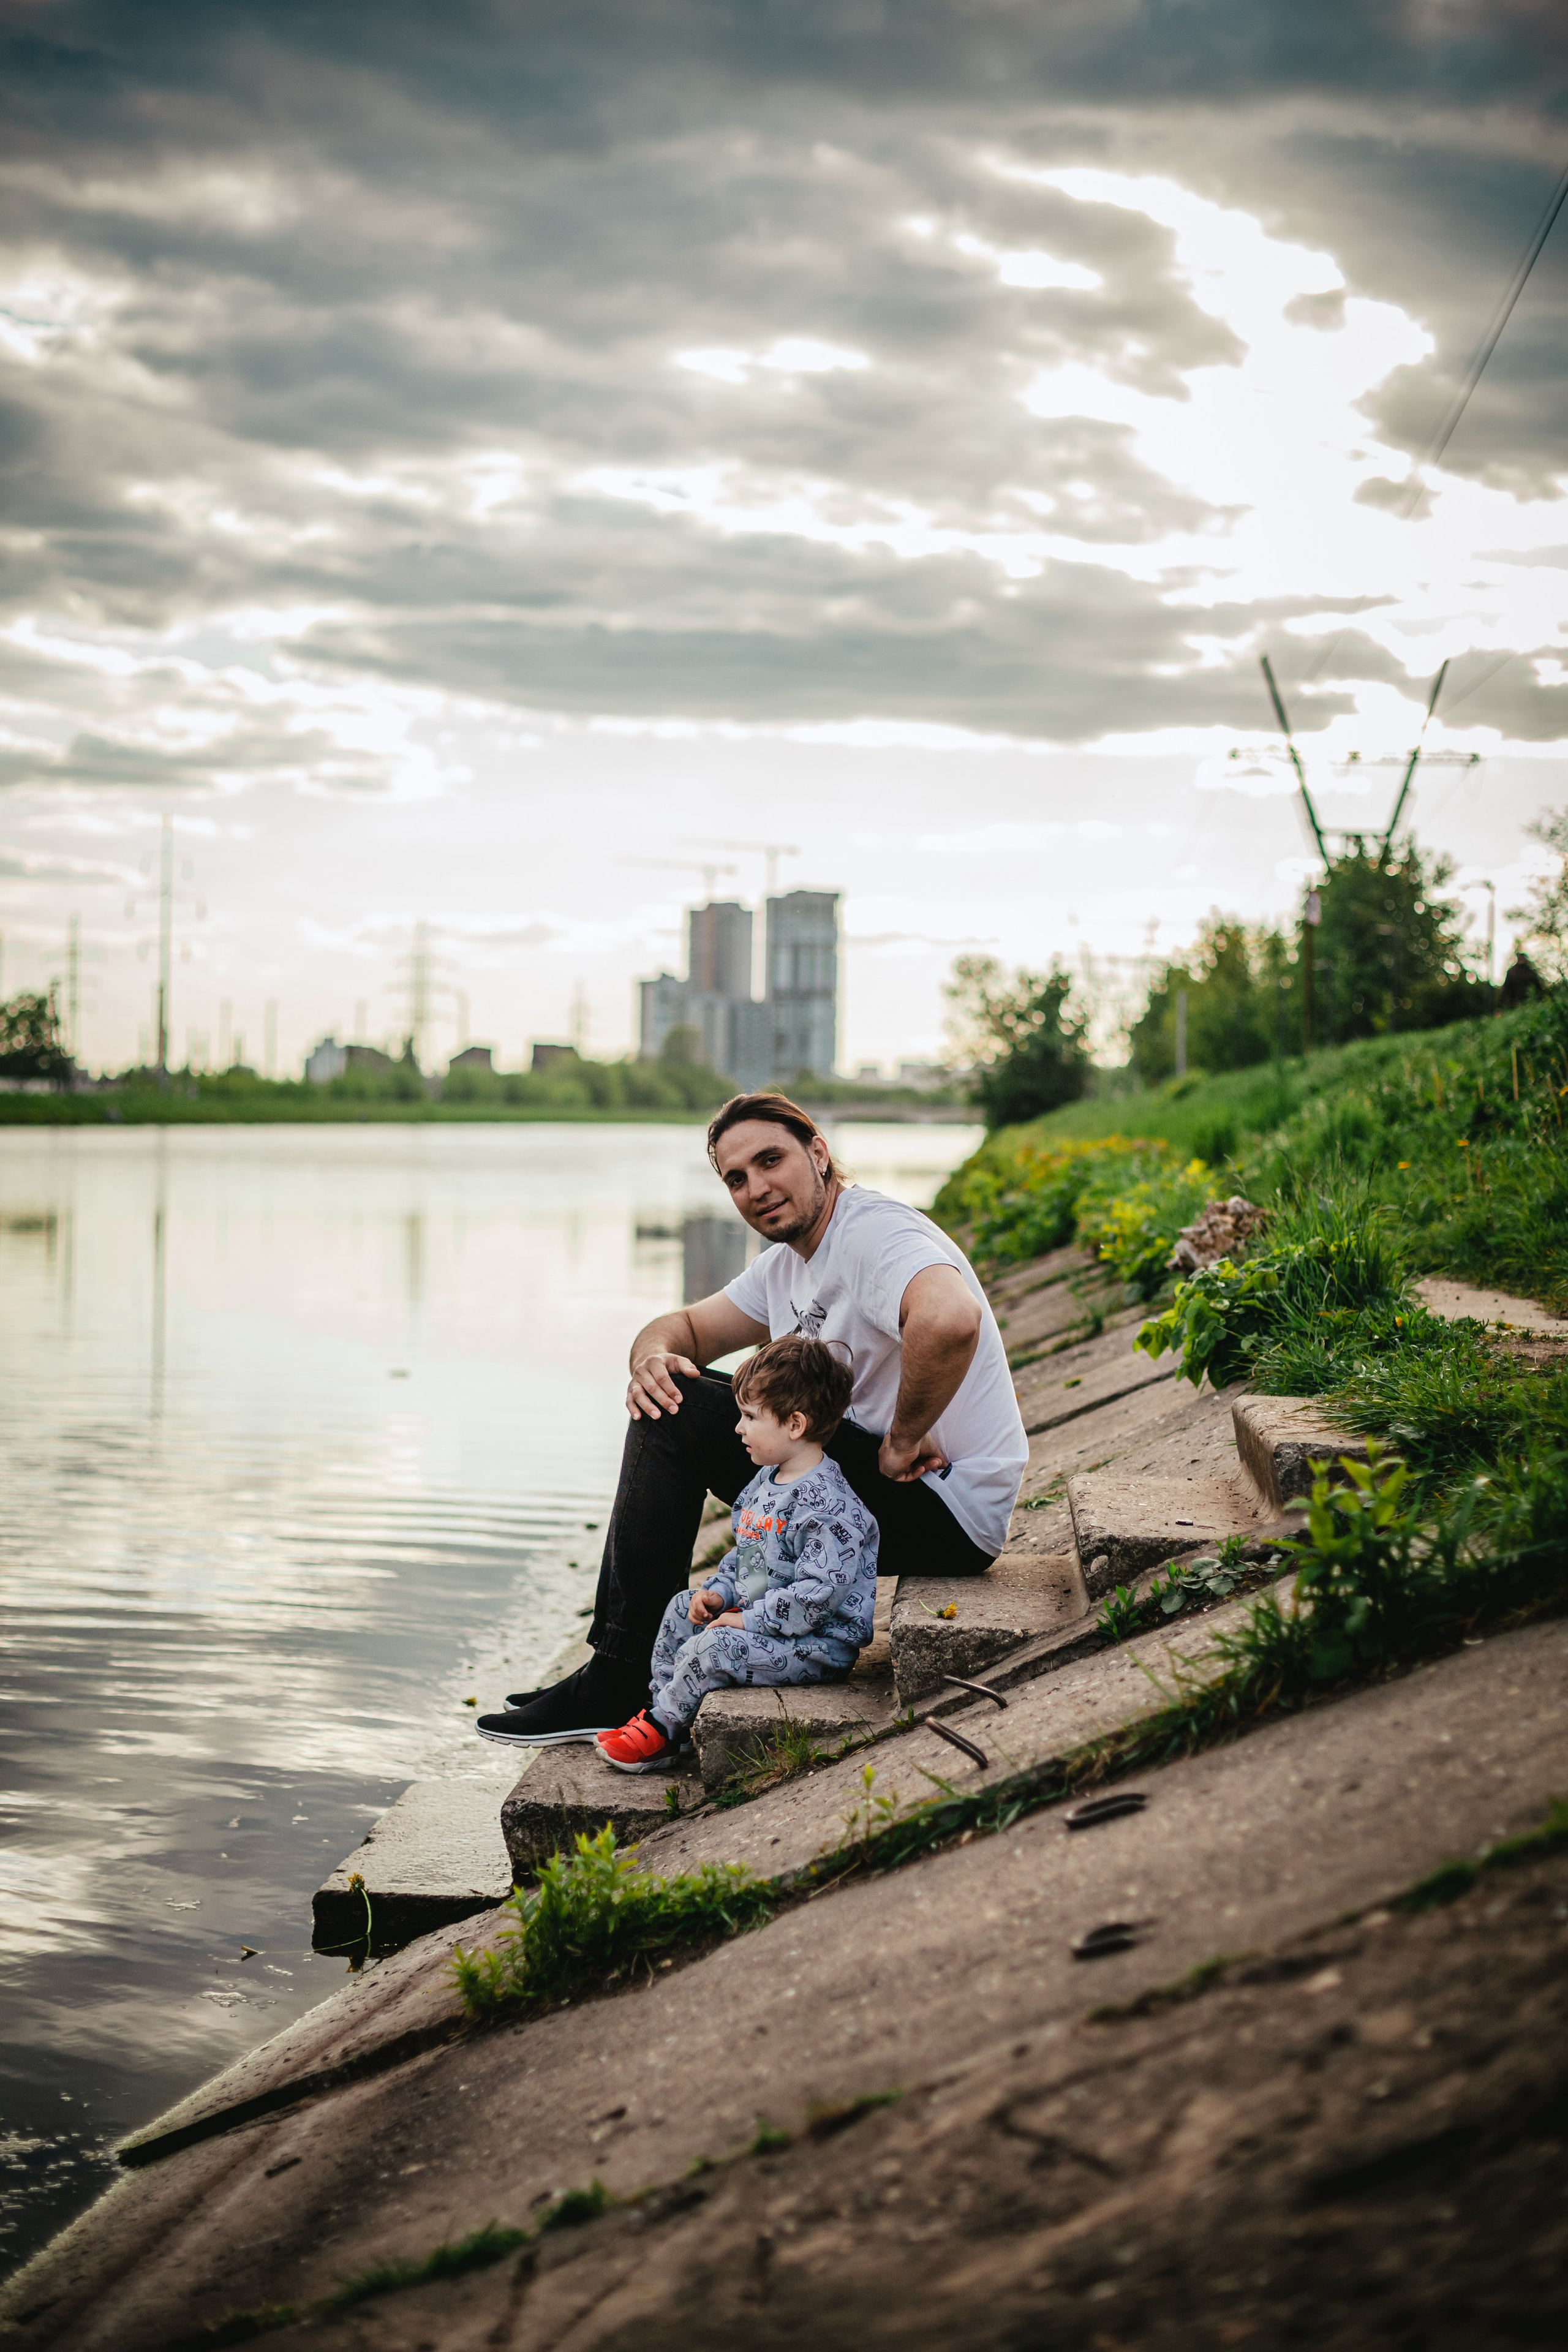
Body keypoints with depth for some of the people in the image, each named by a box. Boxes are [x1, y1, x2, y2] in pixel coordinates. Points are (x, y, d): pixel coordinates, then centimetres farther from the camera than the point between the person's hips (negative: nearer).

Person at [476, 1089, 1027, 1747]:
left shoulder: (876, 1235, -19)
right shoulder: (787, 1263, 13)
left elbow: (951, 1320, -41)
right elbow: (685, 1327, 20)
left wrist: (902, 1441, -28)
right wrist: (654, 1357, -5)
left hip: (945, 1512, -10)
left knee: (676, 1419, -14)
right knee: (672, 1396, 13)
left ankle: (618, 1686, -9)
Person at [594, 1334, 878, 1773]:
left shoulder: (828, 1506, -25)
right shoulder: (765, 1483, 8)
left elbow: (820, 1593, -29)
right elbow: (745, 1555, 22)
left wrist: (750, 1620, -24)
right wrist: (721, 1592, 4)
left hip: (819, 1643, -11)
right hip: (757, 1616, 11)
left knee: (712, 1648, -24)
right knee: (683, 1609, 14)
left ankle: (659, 1730, -5)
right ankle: (661, 1708, 13)